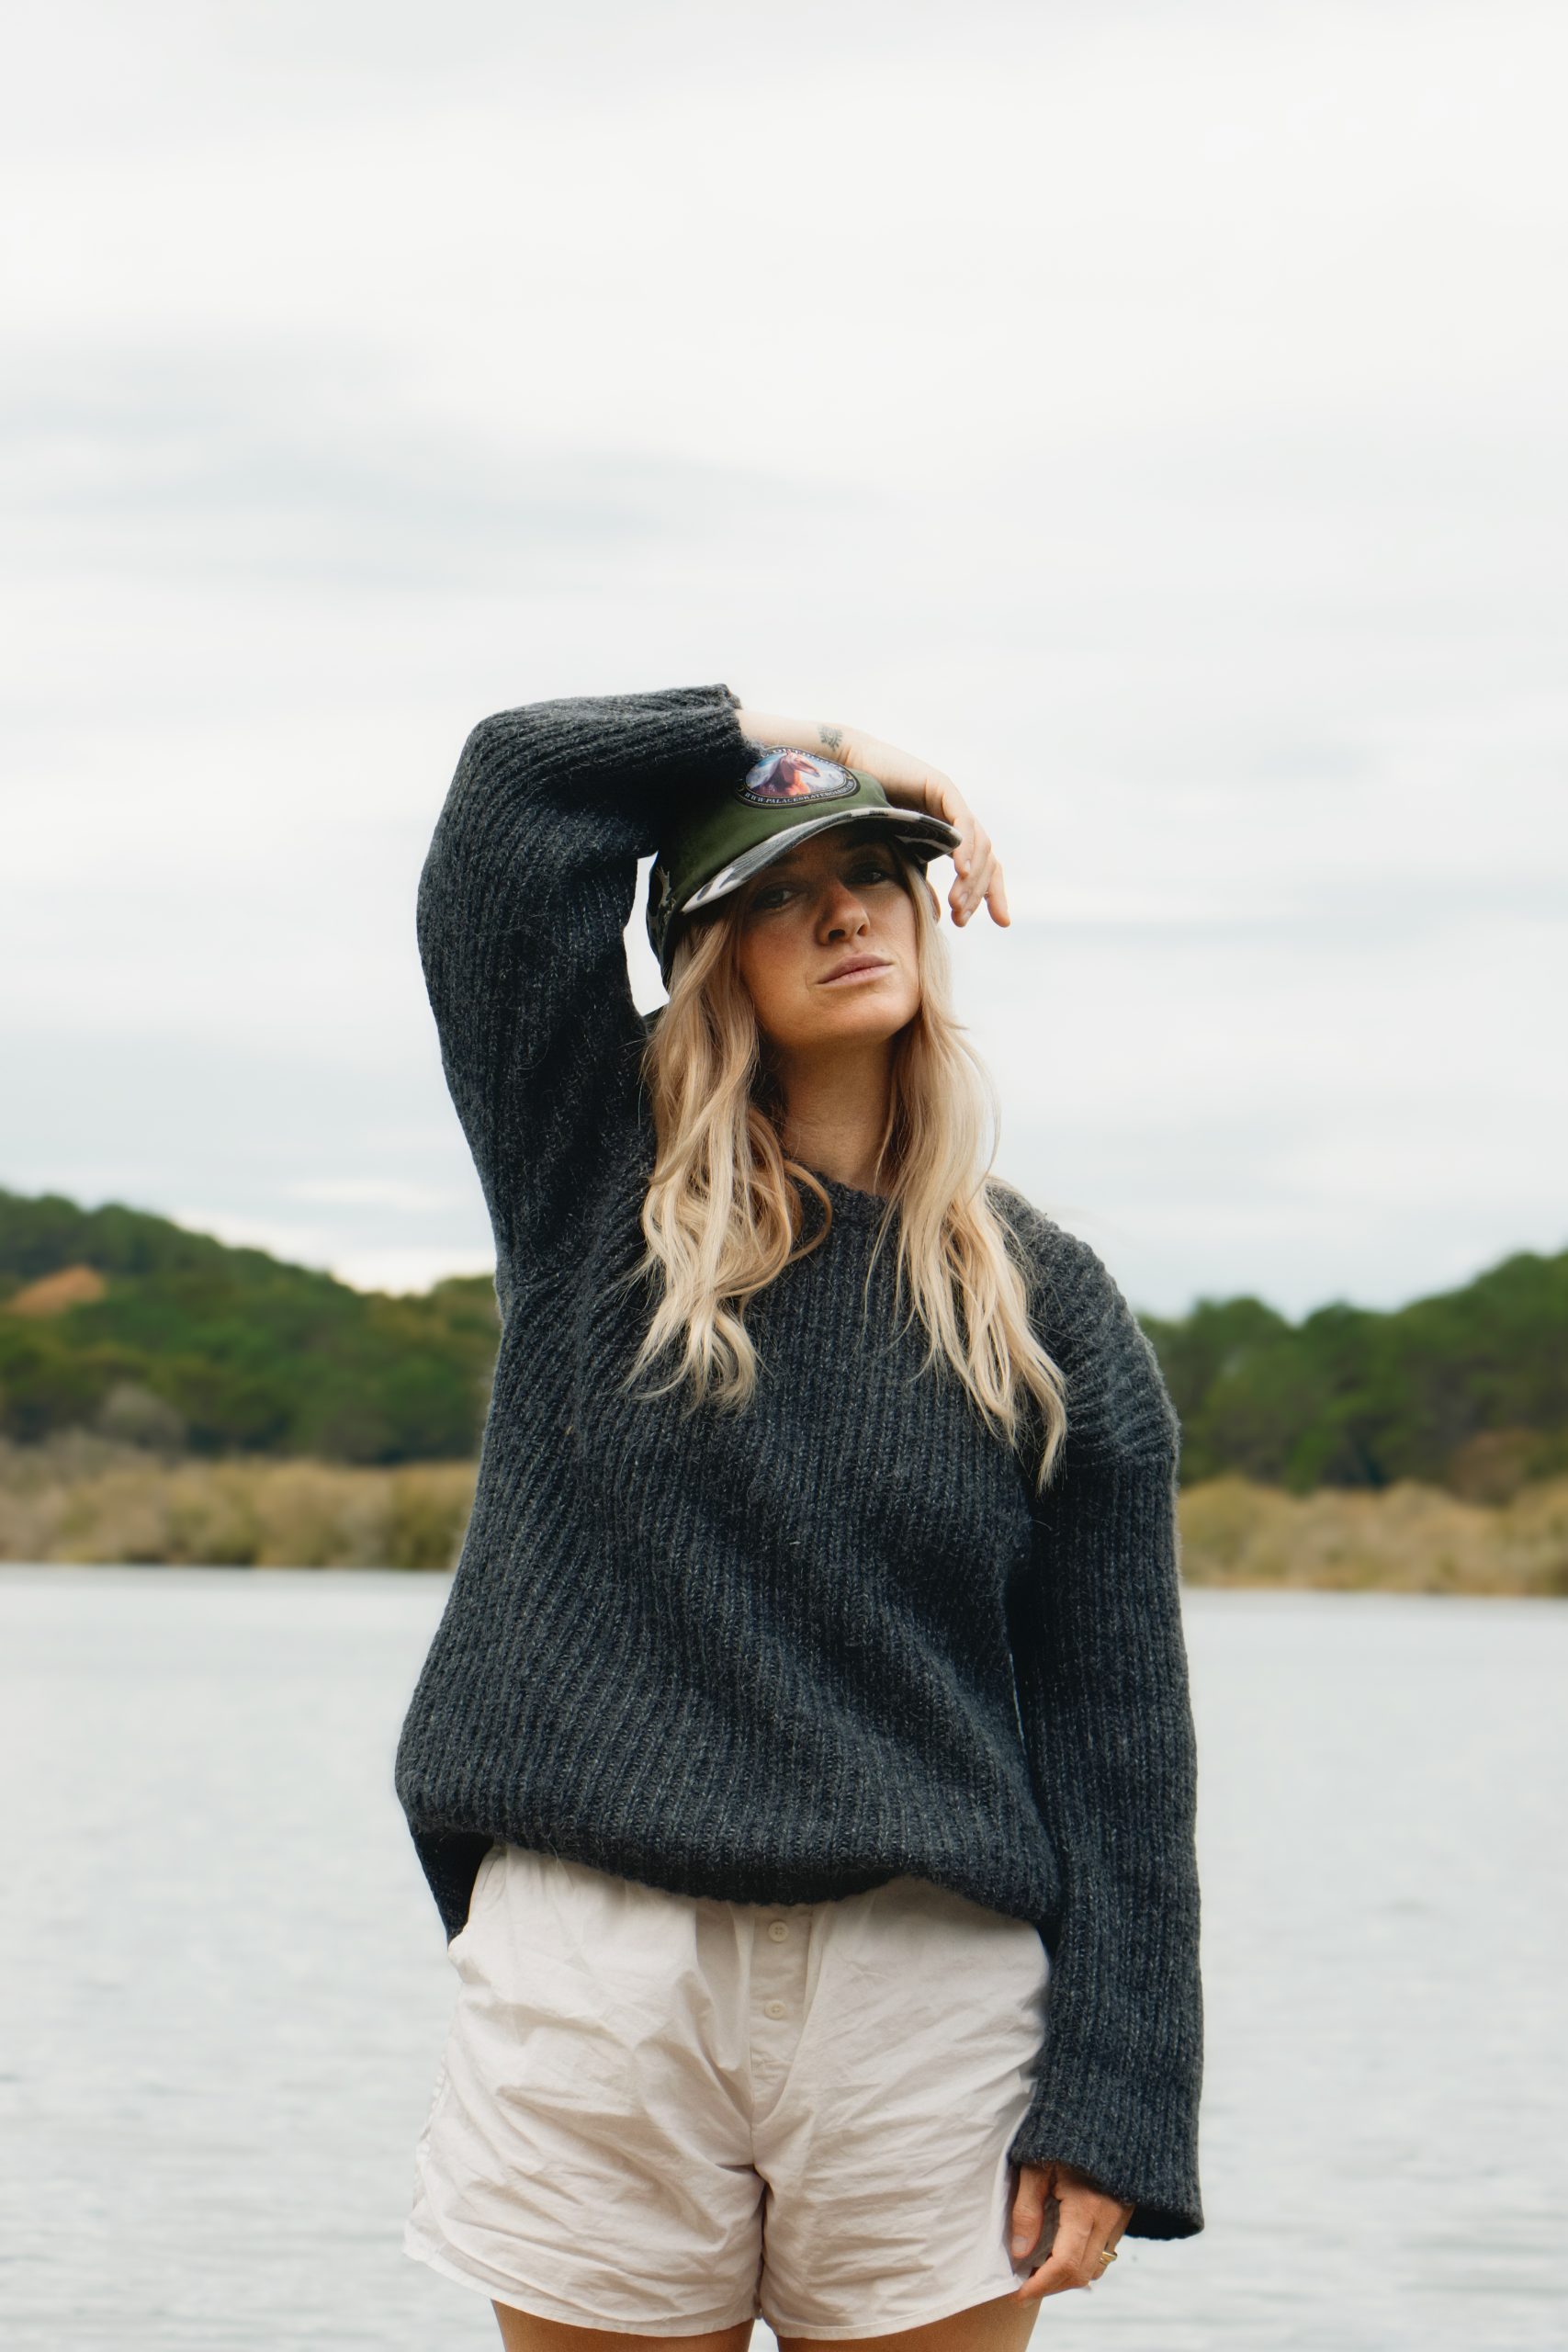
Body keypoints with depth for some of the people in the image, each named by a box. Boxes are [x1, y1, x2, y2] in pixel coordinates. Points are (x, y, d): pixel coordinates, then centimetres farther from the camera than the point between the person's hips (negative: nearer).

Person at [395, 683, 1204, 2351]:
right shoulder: (590, 1188, 8)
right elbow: (519, 779, -1)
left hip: (930, 2009, 0)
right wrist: (819, 742, 10)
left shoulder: (1046, 1308, 7)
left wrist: (1111, 2104, -4)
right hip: (591, 1984, 0)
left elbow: (1118, 1729, 3)